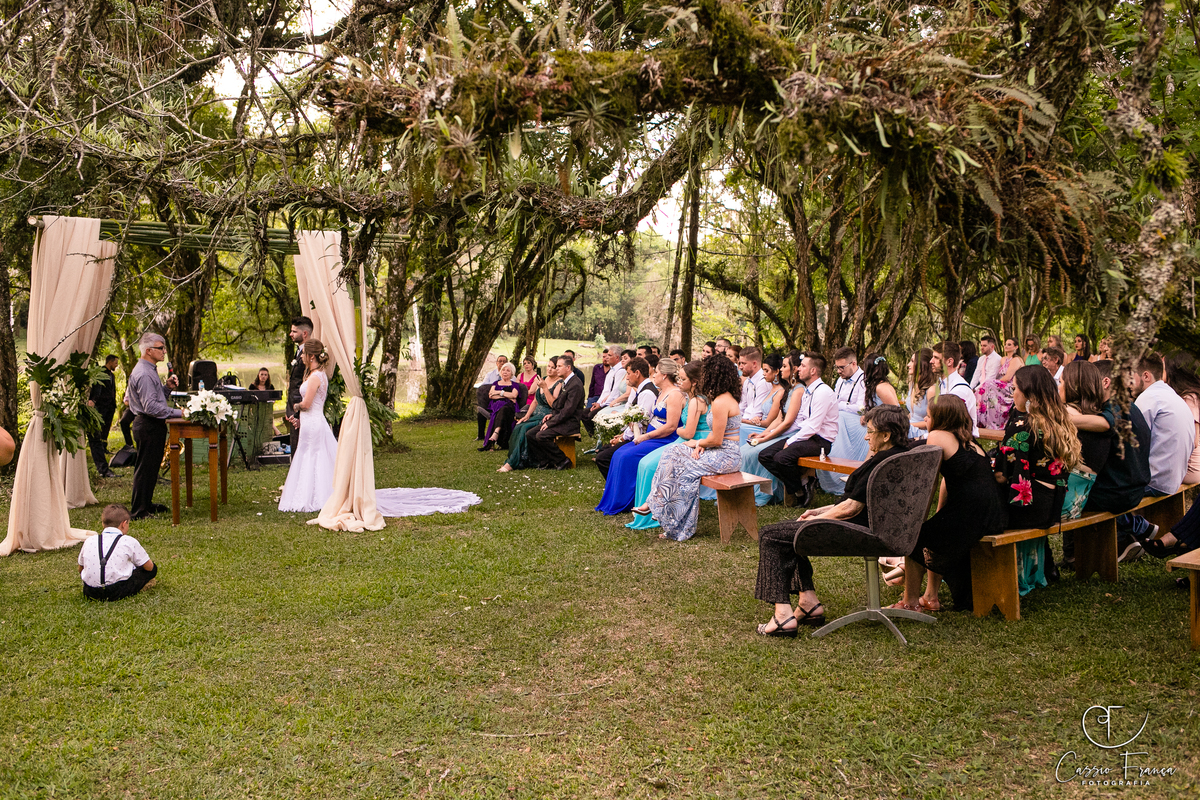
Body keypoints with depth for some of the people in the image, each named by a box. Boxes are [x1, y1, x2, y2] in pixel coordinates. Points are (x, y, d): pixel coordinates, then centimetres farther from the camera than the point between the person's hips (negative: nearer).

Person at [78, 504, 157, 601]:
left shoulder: (89, 541, 11)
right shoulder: (129, 541, 0)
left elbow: (80, 569, 23)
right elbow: (149, 567, 7)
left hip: (91, 592, 5)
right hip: (117, 592, -5)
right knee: (153, 569, 11)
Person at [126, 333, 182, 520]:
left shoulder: (149, 370, 16)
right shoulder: (144, 374, -19)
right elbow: (151, 406, -25)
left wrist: (167, 387, 7)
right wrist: (178, 413, -23)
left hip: (151, 425, 11)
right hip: (148, 426, -11)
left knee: (151, 467, 18)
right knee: (146, 467, -5)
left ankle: (146, 504, 28)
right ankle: (138, 511, 2)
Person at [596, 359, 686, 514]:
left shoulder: (675, 395, -16)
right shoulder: (661, 392, 16)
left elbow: (671, 426, -22)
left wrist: (646, 436, -16)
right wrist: (642, 434, 5)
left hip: (665, 441, -10)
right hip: (650, 437, 10)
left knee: (627, 457, -21)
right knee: (619, 454, -4)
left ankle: (622, 503, -10)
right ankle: (611, 500, 0)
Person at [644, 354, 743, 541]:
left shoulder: (720, 402, -20)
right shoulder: (729, 398, 12)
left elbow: (716, 440, -21)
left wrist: (697, 443, -3)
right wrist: (701, 445, 1)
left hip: (723, 457, -10)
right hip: (726, 454, 10)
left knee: (680, 467, -4)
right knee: (674, 453, 8)